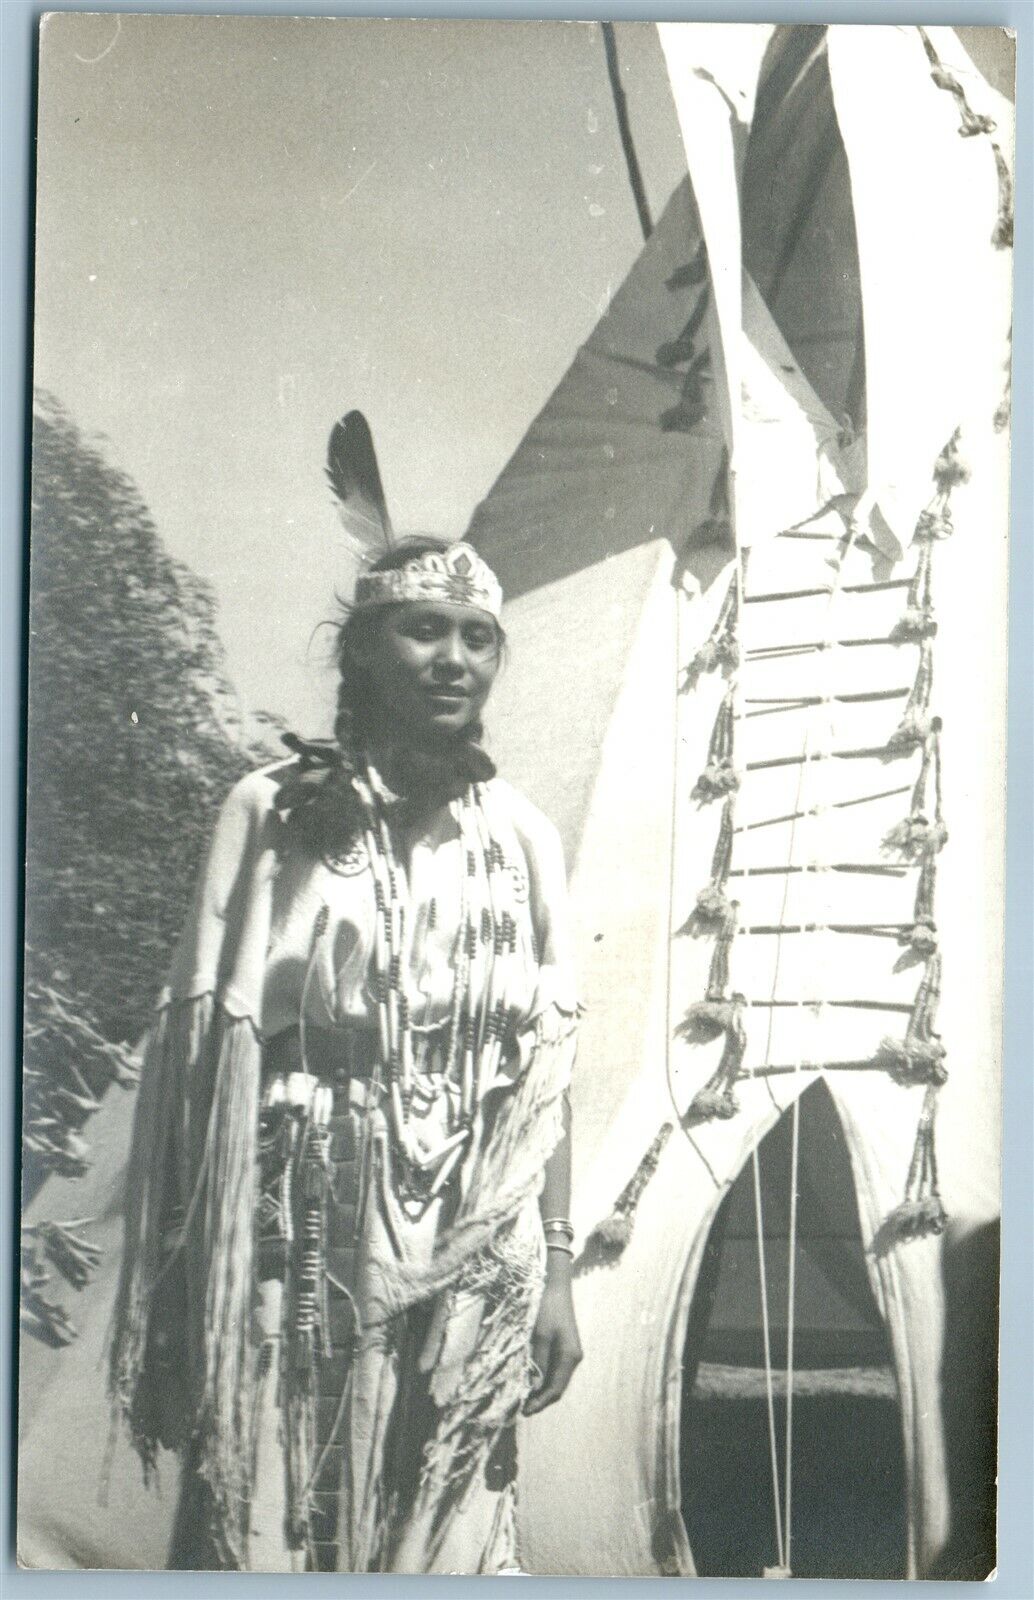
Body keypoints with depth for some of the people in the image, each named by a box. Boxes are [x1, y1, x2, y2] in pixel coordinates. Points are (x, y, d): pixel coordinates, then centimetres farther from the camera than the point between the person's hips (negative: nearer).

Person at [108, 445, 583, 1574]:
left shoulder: (522, 836, 4)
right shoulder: (270, 813, -3)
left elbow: (545, 1069, 6)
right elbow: (212, 1047, -3)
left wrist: (557, 1267, 4)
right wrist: (196, 1283, -5)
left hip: (471, 1256, 2)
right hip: (301, 1239, -2)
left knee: (448, 1539, 11)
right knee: (266, 1524, 7)